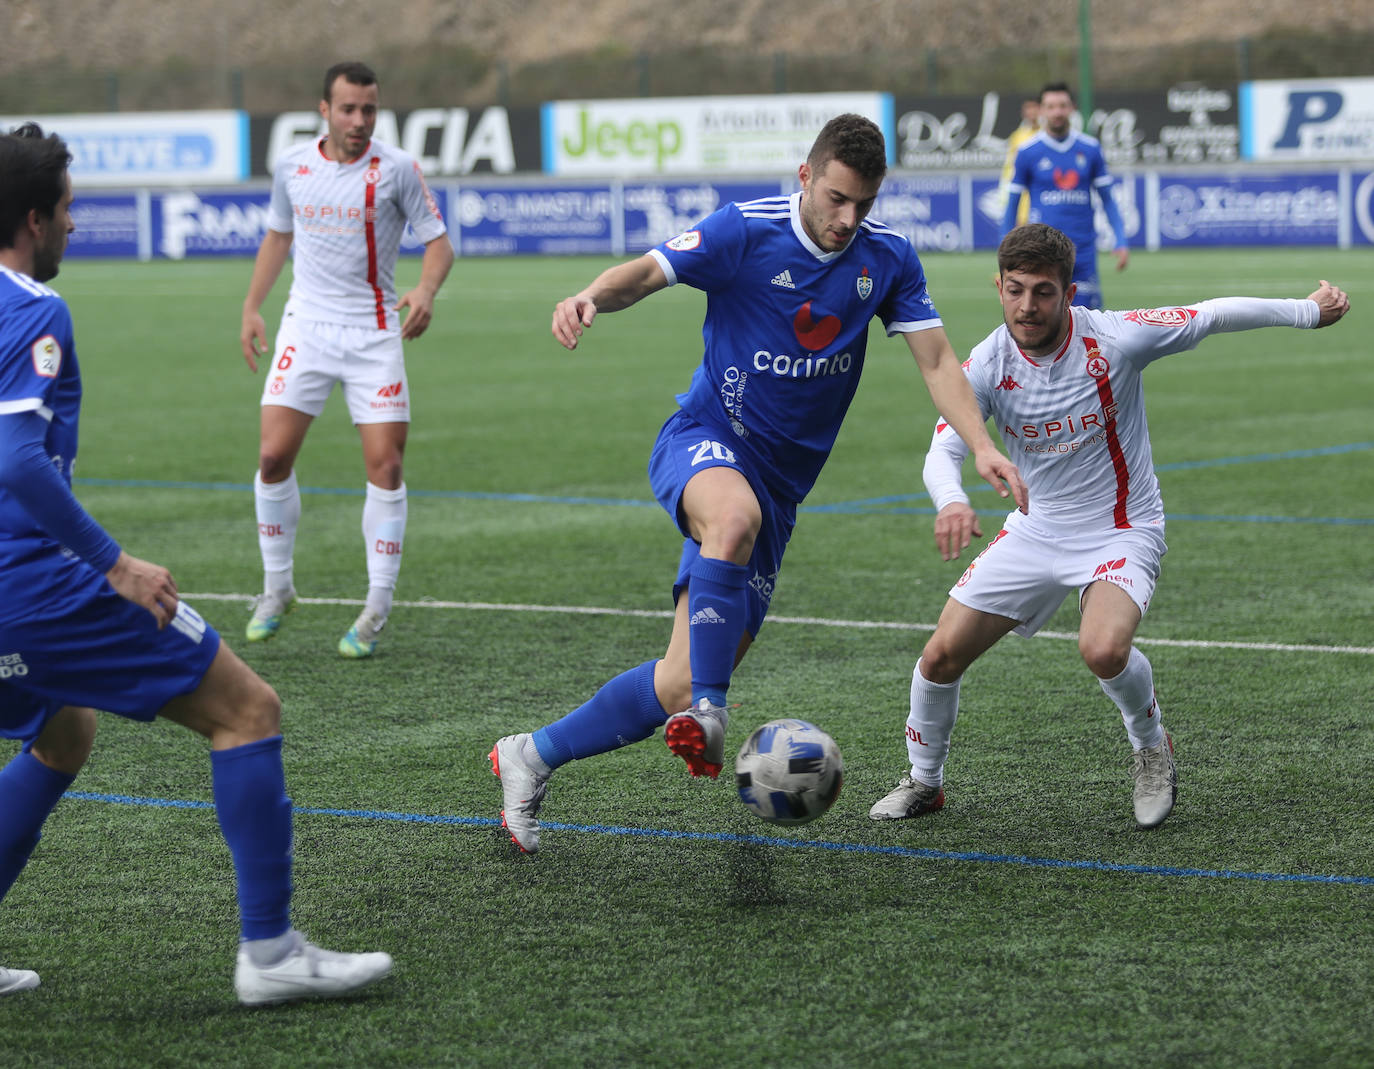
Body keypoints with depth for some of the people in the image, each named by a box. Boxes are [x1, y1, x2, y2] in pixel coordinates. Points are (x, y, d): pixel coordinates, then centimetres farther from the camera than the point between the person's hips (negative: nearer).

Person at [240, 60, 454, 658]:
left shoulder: (396, 170, -6)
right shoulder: (292, 166, 4)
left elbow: (438, 242, -3)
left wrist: (426, 291, -23)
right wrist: (252, 308, 15)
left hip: (373, 334, -2)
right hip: (305, 327, 2)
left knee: (385, 466, -8)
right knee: (274, 456, -7)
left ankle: (376, 612, 3)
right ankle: (277, 587, 12)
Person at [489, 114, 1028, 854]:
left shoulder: (887, 259, 1)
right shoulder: (745, 232, -12)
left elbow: (936, 359, 0)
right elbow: (646, 273, -19)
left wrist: (982, 446, -15)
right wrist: (593, 297, -43)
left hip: (780, 481, 4)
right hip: (705, 441, -4)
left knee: (683, 683, -1)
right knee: (735, 515, -44)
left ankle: (532, 757, 17)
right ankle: (708, 715, -40)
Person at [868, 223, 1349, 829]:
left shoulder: (1114, 339, -21)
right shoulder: (987, 365, -14)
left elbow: (1214, 315, -7)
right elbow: (943, 451, -23)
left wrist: (1309, 311, 3)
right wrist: (951, 502, -47)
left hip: (1122, 531, -4)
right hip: (1036, 530, 4)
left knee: (1103, 649, -32)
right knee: (942, 655, -2)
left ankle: (1151, 746, 0)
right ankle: (924, 781, 25)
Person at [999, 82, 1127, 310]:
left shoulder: (1090, 149, 6)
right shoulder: (1027, 152, 1)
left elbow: (1107, 199, 13)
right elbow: (1011, 203, 7)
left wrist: (1120, 242, 4)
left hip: (1083, 252, 2)